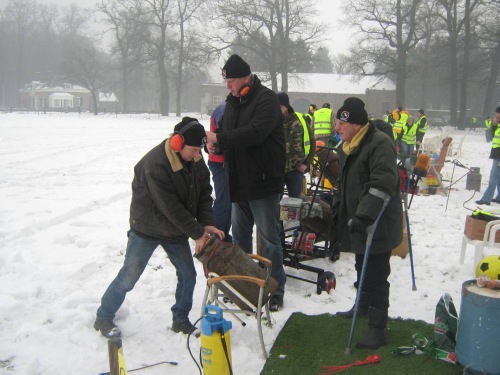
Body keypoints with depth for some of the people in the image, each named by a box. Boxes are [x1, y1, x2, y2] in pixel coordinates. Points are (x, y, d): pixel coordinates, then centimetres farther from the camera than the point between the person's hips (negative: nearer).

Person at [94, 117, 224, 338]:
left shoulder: (195, 160, -7)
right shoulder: (155, 164, -31)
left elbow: (204, 193, 0)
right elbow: (170, 207, -30)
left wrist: (206, 224, -16)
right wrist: (197, 233, -25)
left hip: (176, 229, 7)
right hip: (147, 229, -6)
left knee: (188, 274, 7)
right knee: (129, 277, 2)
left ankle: (181, 320, 25)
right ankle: (104, 318, 21)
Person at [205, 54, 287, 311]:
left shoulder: (266, 99, -14)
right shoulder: (232, 102, 11)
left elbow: (255, 133, -28)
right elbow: (229, 135, 15)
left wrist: (219, 139, -24)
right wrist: (214, 143, -8)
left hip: (263, 182, -8)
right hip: (240, 182, 8)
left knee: (268, 237, 1)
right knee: (240, 234, 18)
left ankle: (276, 287, 13)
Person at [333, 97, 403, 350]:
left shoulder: (380, 143, -20)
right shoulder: (348, 147, 11)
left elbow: (383, 185, -30)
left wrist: (364, 216, -35)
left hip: (378, 225, -9)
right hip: (358, 222, 9)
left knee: (376, 276, -5)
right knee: (362, 269, 24)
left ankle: (377, 328, 4)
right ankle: (363, 305, 43)